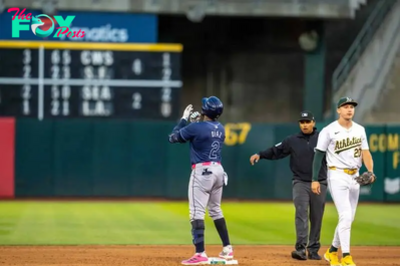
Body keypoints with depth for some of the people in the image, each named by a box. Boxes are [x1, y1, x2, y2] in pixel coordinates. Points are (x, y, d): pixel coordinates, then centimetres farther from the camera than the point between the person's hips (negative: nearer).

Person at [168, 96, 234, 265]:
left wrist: (184, 119, 7)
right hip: (218, 170, 8)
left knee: (197, 212, -9)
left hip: (202, 171, -8)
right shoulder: (220, 128, 9)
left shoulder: (196, 127, -13)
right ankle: (227, 249, 24)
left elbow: (173, 137, -3)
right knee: (215, 210, 21)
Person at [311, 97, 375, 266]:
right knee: (345, 216, -16)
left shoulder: (360, 130, 9)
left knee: (349, 218, 10)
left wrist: (370, 171, -15)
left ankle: (332, 251, 27)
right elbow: (318, 155, -5)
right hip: (337, 176, -6)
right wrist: (314, 180, -9)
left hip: (354, 176, 6)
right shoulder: (329, 131, -7)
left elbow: (365, 152, 3)